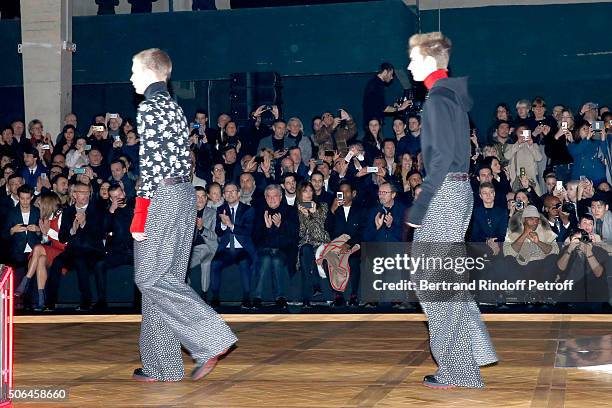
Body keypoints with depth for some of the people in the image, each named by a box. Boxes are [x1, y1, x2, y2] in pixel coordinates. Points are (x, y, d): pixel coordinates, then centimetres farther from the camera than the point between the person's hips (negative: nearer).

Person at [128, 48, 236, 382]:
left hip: (160, 197, -9)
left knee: (150, 276, -6)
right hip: (184, 194, 9)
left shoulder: (149, 107, -10)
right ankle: (160, 366, 13)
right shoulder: (174, 108, 17)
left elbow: (150, 164, -16)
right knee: (166, 277, 10)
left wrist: (139, 216, -16)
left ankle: (211, 340, -13)